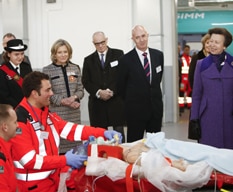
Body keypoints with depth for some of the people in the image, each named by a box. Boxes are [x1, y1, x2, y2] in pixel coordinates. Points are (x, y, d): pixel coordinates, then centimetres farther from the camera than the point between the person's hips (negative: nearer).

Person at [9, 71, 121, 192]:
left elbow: (71, 129, 4)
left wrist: (103, 133, -6)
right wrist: (65, 160, -22)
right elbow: (29, 160, -22)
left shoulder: (46, 114, 8)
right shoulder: (19, 121, -19)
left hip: (53, 177, 8)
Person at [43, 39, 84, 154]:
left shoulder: (75, 68, 13)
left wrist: (74, 97, -8)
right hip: (56, 113, -4)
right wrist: (64, 101, -14)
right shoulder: (47, 70, 0)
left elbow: (80, 90, 13)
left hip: (74, 114, 4)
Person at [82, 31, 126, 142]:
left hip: (116, 101, -1)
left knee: (119, 133, -1)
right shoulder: (88, 60, 12)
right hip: (97, 103, 2)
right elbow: (86, 82, 6)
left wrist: (111, 91, -12)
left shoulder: (118, 54, 6)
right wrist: (98, 92, -10)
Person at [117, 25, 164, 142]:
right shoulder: (126, 60, -8)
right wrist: (129, 101, 8)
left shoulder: (158, 55, 4)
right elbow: (121, 86, 1)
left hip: (156, 107, 4)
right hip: (135, 109, -4)